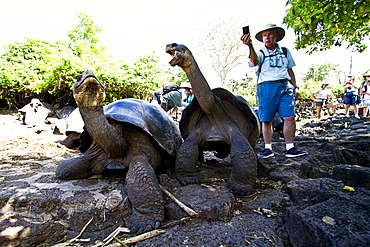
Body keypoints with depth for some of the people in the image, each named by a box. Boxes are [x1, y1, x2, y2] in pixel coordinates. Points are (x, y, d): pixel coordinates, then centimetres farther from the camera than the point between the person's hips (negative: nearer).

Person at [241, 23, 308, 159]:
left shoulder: (285, 51, 19)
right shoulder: (261, 53, 8)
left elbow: (290, 70, 23)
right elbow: (255, 62, -17)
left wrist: (295, 87, 15)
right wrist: (250, 46, -33)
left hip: (284, 87, 3)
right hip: (266, 88, -2)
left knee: (290, 117, -8)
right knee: (266, 120, -1)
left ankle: (290, 148, 0)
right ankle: (268, 149, 9)